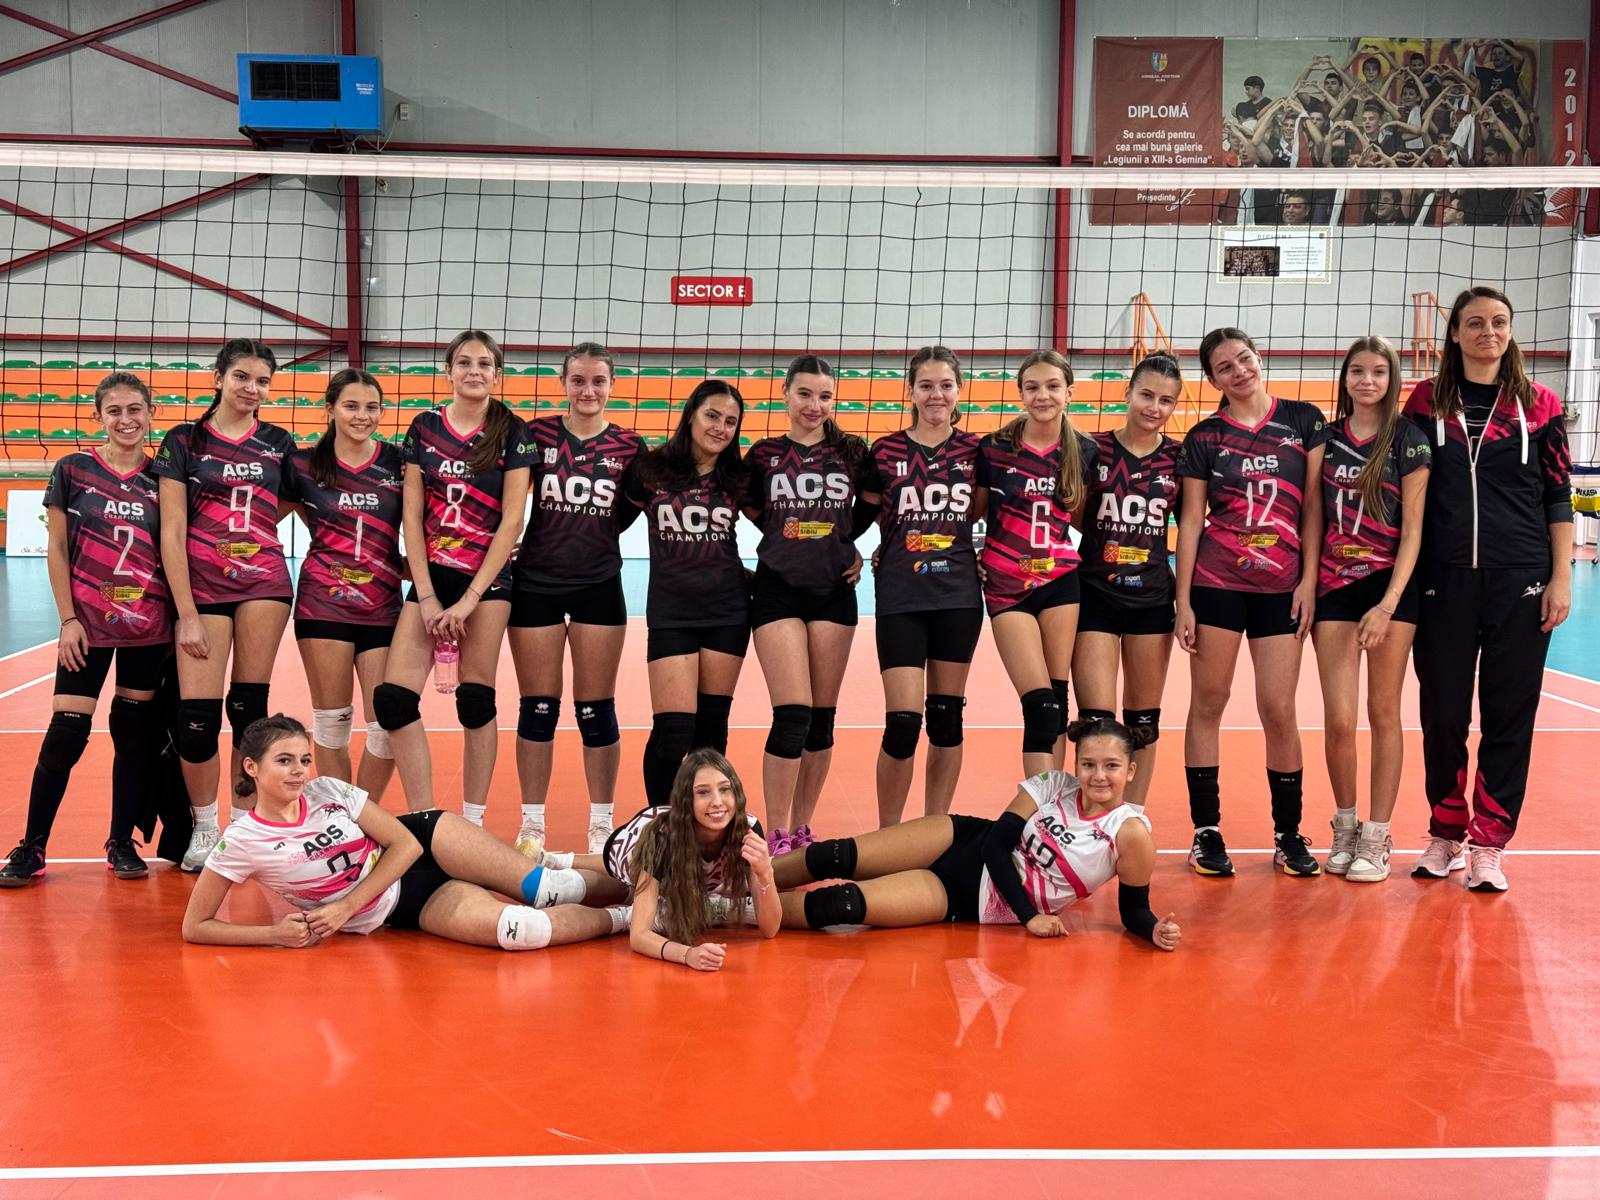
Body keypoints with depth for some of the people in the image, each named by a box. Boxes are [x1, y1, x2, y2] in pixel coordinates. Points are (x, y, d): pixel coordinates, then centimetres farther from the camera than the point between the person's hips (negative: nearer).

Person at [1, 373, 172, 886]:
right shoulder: (73, 470, -1)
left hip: (148, 624, 2)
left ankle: (122, 843, 18)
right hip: (88, 622, -2)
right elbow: (57, 549, 0)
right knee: (66, 732, -4)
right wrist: (68, 619, -6)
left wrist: (180, 617, 1)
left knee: (136, 731, 6)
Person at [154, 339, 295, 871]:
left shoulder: (279, 443, 8)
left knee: (249, 707, 2)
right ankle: (204, 827, 12)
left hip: (264, 583, 2)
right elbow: (172, 531, -4)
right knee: (197, 716, -7)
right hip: (202, 586, -2)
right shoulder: (183, 441, 1)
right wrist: (187, 614, -9)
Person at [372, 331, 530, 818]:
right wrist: (426, 594, -5)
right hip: (431, 574, 3)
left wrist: (470, 598, -11)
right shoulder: (425, 426, 5)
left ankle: (473, 821, 9)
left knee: (476, 700, -2)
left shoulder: (510, 432, -2)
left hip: (487, 577, -3)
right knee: (393, 697, -8)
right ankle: (423, 821, 0)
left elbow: (512, 519, -6)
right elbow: (411, 513, 3)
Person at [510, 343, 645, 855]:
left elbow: (628, 512, 9)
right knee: (537, 709, 5)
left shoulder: (630, 445, 1)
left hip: (599, 586, 0)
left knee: (597, 710, 4)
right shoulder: (536, 434, 0)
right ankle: (532, 825, 16)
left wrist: (589, 535, -4)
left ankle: (602, 823, 16)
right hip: (536, 583, 0)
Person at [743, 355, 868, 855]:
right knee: (792, 714, -11)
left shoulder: (852, 453, 5)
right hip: (778, 589, -2)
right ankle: (776, 836, -3)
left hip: (833, 590, 2)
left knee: (822, 716, 5)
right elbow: (753, 512, 14)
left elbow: (870, 510, 18)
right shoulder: (764, 454, 3)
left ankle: (802, 828, 18)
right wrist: (788, 537, 2)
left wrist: (851, 546, 4)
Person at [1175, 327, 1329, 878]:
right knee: (1208, 703, 3)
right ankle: (1206, 831, 13)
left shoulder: (1303, 419, 5)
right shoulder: (1203, 437, 4)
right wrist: (1183, 599, -1)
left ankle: (1288, 833, 14)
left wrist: (1309, 578, -3)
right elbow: (1191, 519, 4)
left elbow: (1313, 505, 4)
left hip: (1282, 586, 0)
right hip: (1216, 583, 0)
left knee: (1279, 710, 0)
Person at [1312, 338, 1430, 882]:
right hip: (1334, 586, 2)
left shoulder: (1408, 439, -2)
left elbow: (1412, 528, -6)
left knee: (1383, 712, 3)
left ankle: (1377, 837, 12)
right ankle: (1344, 827, 16)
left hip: (1390, 585, -2)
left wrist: (1389, 603, -15)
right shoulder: (1327, 438, 7)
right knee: (1339, 719, -3)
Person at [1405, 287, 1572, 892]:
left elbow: (1558, 495, 5)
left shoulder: (1538, 404, 4)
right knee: (1442, 710, 5)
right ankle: (1445, 833, 21)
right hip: (1444, 579, 1)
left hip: (1519, 581, 0)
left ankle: (1488, 843, 12)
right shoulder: (1427, 400, 5)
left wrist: (1561, 578, -2)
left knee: (1509, 712, 3)